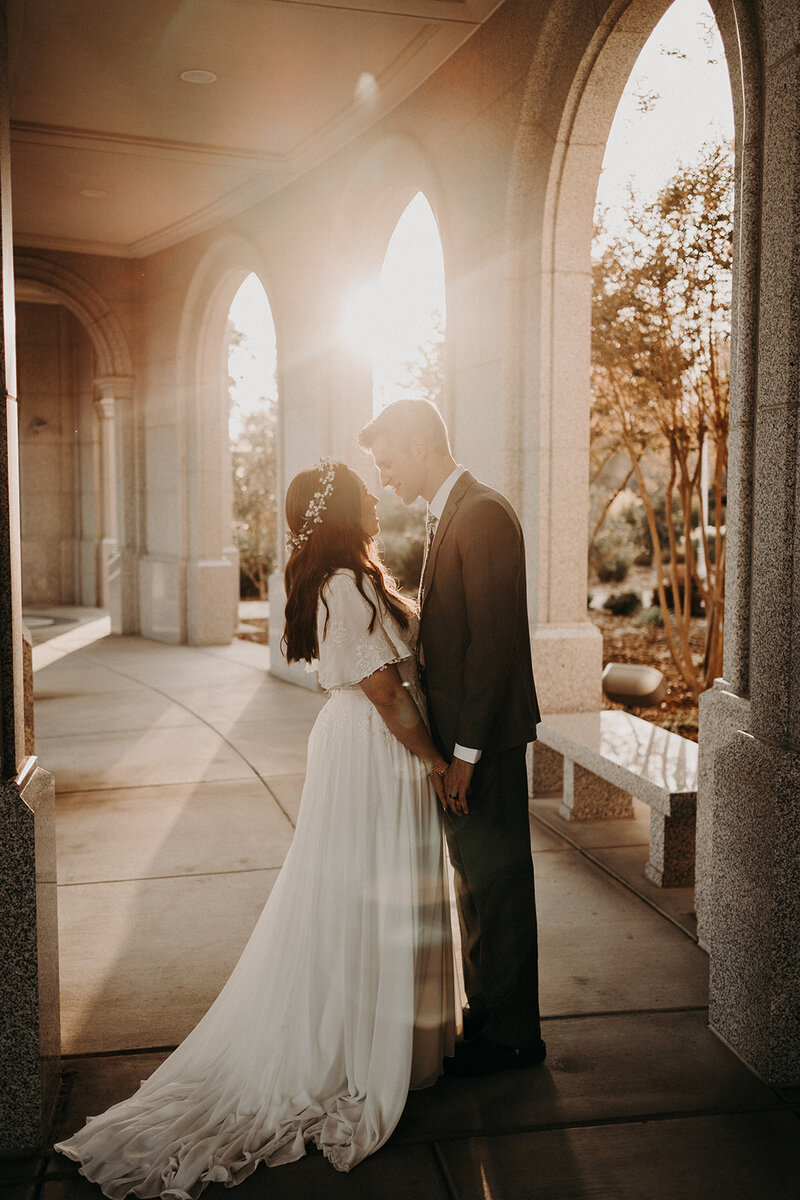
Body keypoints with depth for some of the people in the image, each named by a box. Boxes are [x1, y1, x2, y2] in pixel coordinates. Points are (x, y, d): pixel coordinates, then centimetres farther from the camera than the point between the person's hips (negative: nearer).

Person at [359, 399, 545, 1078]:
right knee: (474, 876, 19)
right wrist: (447, 742, 13)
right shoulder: (447, 515, 13)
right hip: (458, 731, 10)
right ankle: (487, 1013, 34)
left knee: (497, 880, 3)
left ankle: (512, 1034, 19)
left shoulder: (484, 514, -17)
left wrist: (466, 750, -21)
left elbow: (492, 641, -22)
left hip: (486, 738, -10)